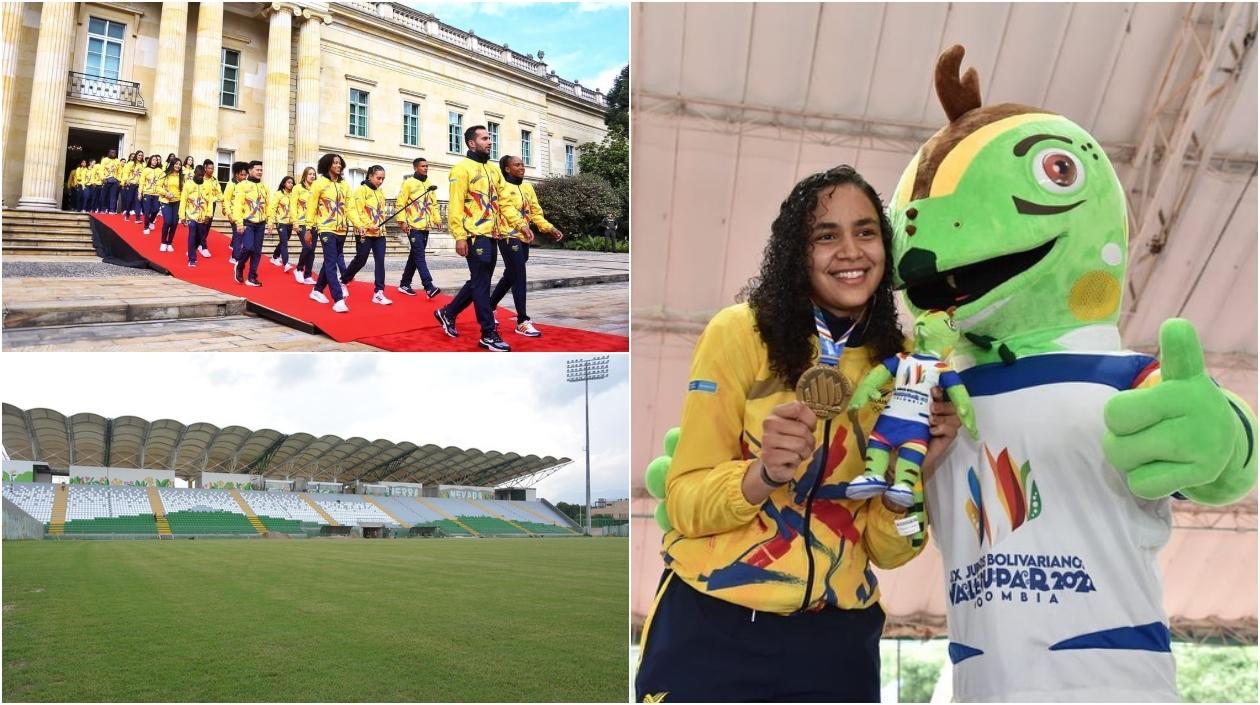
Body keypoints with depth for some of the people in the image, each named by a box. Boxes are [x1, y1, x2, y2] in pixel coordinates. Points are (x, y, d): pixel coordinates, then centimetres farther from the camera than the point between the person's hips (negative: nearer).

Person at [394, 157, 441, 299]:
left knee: (415, 256, 12)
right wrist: (402, 221, -15)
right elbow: (400, 203, -7)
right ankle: (429, 287, -19)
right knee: (420, 256, -12)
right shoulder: (408, 183, -5)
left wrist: (437, 219, 11)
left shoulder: (429, 184, 14)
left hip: (425, 227, 7)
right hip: (414, 227, -7)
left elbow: (434, 203, 20)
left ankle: (404, 284, 22)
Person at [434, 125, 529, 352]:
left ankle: (448, 313, 33)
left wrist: (519, 223, 5)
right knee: (482, 284, -5)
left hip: (492, 235, 9)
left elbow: (503, 201, 18)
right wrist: (459, 236, -20)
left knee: (478, 282, 16)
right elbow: (456, 205, -13)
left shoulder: (493, 169, 17)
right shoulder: (462, 168, -8)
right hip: (475, 236, -8)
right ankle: (488, 334, -1)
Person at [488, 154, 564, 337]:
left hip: (524, 238, 8)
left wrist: (551, 229, 3)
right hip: (509, 238, -8)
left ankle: (489, 308, 33)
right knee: (519, 277, -11)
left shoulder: (527, 187, 16)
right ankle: (522, 321, -8)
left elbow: (536, 212, 16)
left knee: (510, 276, 16)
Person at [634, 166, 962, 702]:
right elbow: (683, 502, -10)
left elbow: (885, 551, 0)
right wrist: (762, 475, -27)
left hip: (838, 640, 4)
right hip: (711, 630, -3)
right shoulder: (740, 332, -10)